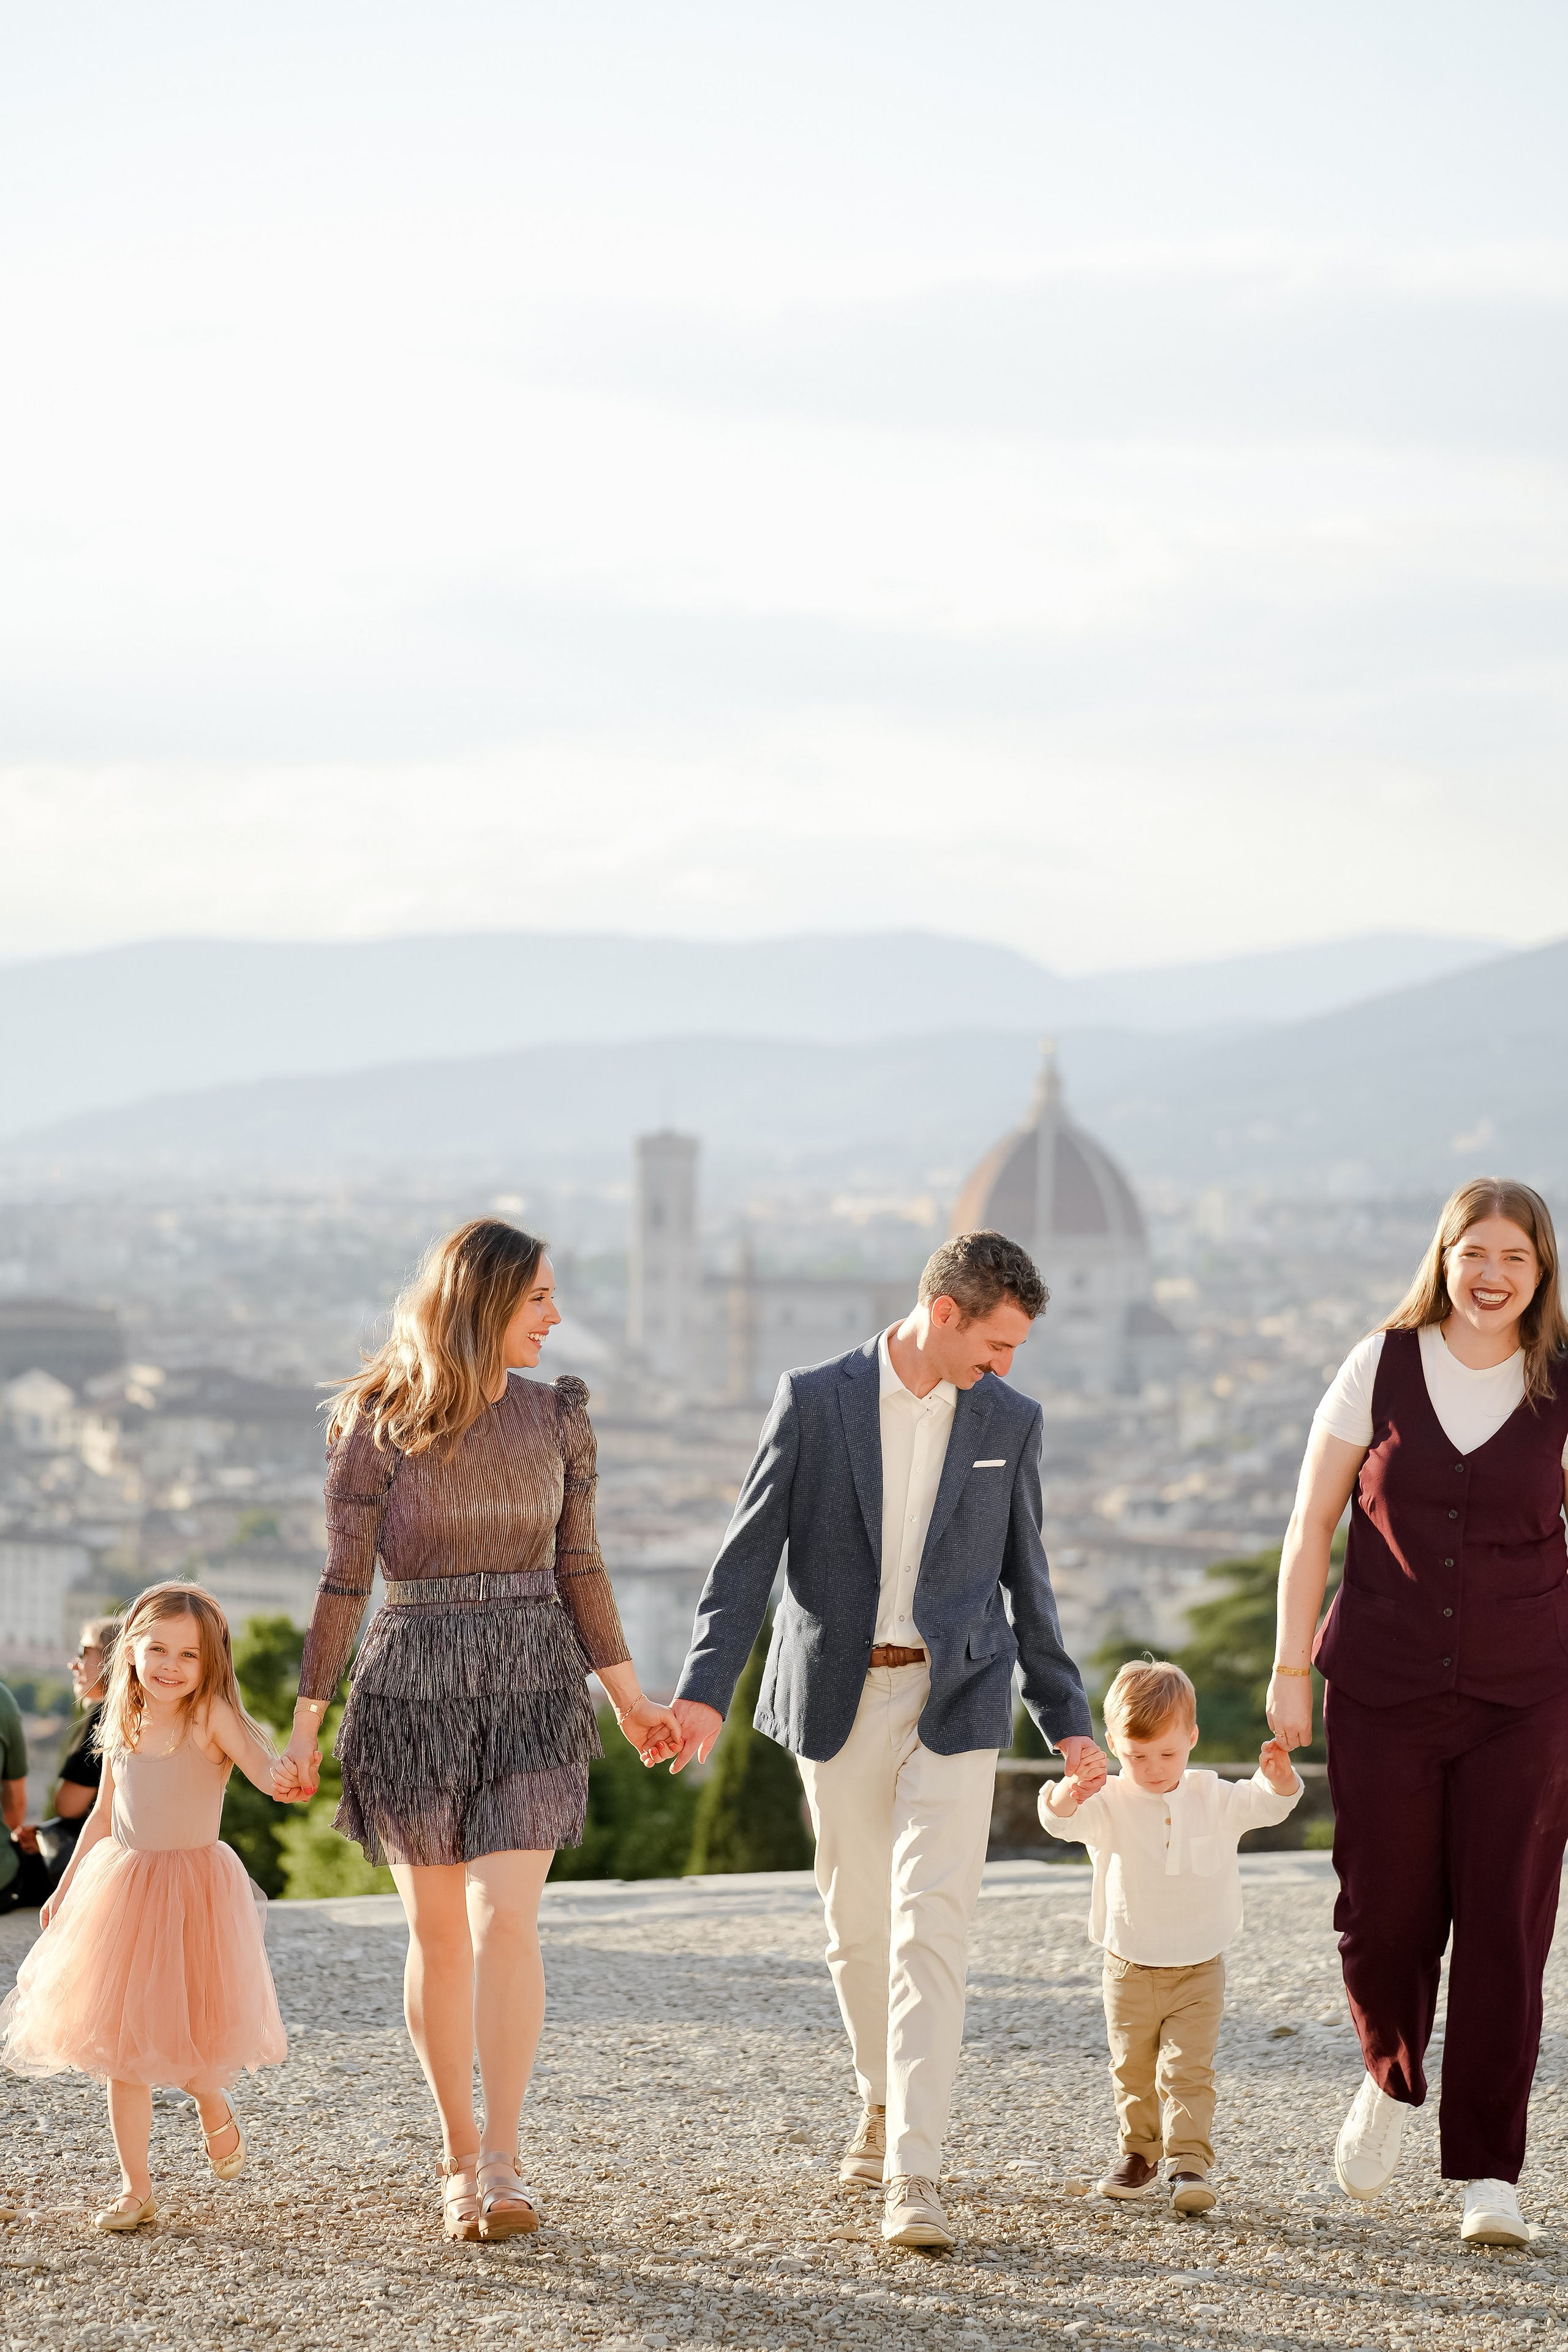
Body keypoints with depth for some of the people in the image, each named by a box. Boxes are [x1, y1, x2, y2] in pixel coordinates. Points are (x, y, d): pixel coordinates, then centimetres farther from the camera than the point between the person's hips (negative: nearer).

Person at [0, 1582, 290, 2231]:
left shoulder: (211, 1716, -11)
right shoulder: (123, 1727, 6)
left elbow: (267, 1774, -26)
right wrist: (66, 1887, 24)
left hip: (195, 1893, -5)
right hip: (121, 1892, 5)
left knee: (183, 2037, -6)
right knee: (120, 2048, 4)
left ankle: (215, 2109, 30)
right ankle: (135, 2189, 13)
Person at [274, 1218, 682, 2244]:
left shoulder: (558, 1419, 5)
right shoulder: (380, 1429, -5)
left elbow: (579, 1569, 12)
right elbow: (344, 1583, -1)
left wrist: (629, 1695, 10)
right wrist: (305, 1727, -1)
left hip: (534, 1693, 1)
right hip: (414, 1690, -1)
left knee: (504, 1918, -14)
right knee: (438, 1931, 6)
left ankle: (503, 2161, -13)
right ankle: (460, 2154, 19)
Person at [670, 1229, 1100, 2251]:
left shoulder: (1009, 1421, 3)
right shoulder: (816, 1400, -4)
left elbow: (1024, 1574, 11)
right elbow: (751, 1552, -4)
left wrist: (1067, 1716, 12)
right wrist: (705, 1687, -14)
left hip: (955, 1699, 0)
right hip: (839, 1699, 0)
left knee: (931, 1929, -11)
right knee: (858, 1925, 11)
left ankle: (914, 2176, -14)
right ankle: (886, 2098, 37)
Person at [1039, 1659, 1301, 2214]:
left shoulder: (1213, 1799, -2)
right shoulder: (1109, 1804, -8)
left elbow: (1265, 1803, -10)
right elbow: (1062, 1821, -25)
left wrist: (1277, 1775, -34)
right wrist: (1069, 1793, -50)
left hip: (1198, 1967, -1)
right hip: (1129, 1968, 1)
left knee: (1188, 2070, -9)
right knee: (1132, 2071, 12)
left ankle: (1190, 2162, -10)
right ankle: (1139, 2154, 28)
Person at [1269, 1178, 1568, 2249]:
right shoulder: (1381, 1368, 1)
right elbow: (1312, 1525, 5)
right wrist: (1292, 1666, 1)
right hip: (1384, 1688, 0)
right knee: (1385, 1914, 0)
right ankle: (1393, 2079, 32)